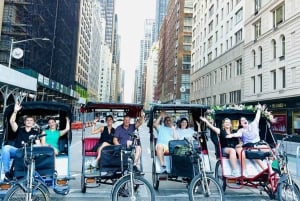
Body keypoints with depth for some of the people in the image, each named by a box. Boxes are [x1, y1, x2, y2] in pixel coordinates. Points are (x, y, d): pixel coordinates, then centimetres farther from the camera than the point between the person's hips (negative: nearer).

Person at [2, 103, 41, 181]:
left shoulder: (35, 133, 15)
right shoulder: (19, 130, 16)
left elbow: (38, 144, 3)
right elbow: (12, 122, -1)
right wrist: (15, 111, -14)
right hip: (16, 150, 2)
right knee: (6, 147, -29)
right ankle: (7, 171, -27)